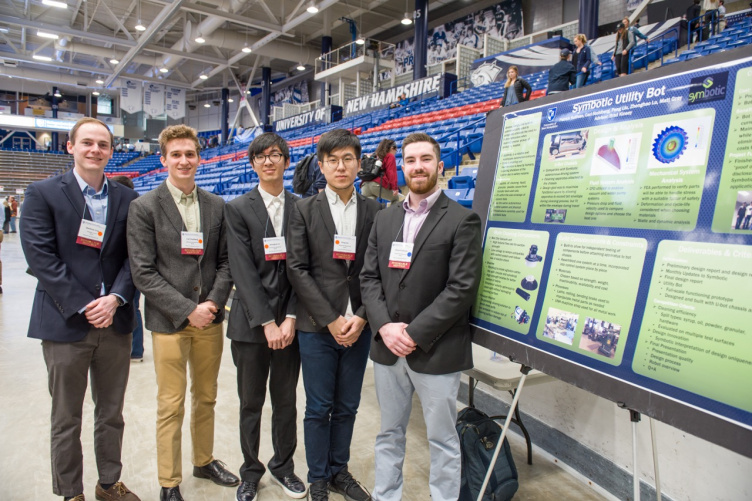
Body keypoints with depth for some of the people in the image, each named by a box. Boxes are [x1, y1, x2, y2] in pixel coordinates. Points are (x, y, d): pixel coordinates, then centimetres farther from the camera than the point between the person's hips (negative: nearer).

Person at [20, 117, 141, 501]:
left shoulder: (126, 198, 7)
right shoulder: (43, 193, -2)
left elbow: (133, 256, 3)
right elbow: (40, 256, -9)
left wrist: (115, 298, -12)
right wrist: (83, 306, -14)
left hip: (115, 321, 3)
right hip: (65, 323, -3)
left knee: (111, 413, 15)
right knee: (66, 419, 11)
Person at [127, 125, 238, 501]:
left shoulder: (216, 206, 6)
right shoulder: (144, 207, -5)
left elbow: (225, 261, 7)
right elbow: (143, 273, -9)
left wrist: (213, 303, -8)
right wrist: (188, 310, -15)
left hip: (210, 319, 4)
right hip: (169, 322, -3)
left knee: (206, 398, 17)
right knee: (170, 407, 6)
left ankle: (204, 461, 38)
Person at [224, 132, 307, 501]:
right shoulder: (237, 209, -1)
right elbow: (243, 272, -9)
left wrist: (291, 318, -8)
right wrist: (267, 323, -14)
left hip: (289, 322, 2)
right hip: (251, 323, -1)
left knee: (286, 400, 14)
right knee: (251, 404, 12)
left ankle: (283, 465, 34)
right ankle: (251, 471, 31)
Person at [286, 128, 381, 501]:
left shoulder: (374, 211, 4)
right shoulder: (304, 210, -1)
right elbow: (297, 269, -6)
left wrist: (362, 317, -9)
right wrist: (331, 320, -12)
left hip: (358, 327, 2)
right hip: (317, 327, -2)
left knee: (347, 407, 14)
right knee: (319, 408, 9)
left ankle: (339, 470, 34)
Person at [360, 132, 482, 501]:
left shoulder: (462, 220, -7)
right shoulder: (384, 219, 10)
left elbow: (462, 288, -14)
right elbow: (369, 277, 6)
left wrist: (415, 333, -17)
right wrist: (384, 326, -9)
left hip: (436, 352, -4)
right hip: (387, 347, 5)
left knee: (442, 441, 11)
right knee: (389, 435, 19)